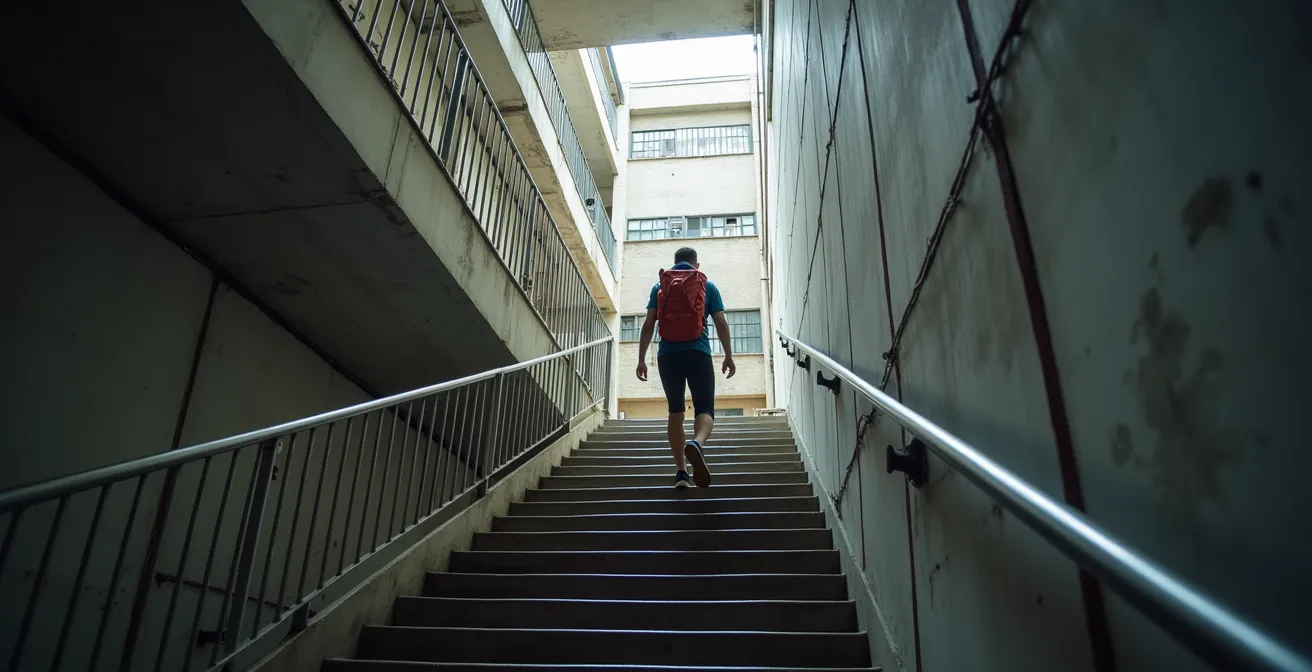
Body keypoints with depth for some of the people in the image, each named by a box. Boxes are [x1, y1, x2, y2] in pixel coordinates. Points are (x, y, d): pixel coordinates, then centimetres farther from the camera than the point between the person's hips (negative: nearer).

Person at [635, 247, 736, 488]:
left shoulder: (659, 287, 13)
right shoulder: (708, 286, 11)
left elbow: (648, 325, 5)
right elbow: (721, 324, 5)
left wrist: (641, 359, 8)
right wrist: (728, 356, 11)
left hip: (667, 355, 2)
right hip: (698, 354, -2)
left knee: (675, 411, 12)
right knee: (704, 409, -1)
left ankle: (680, 471, 10)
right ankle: (696, 443, -35)